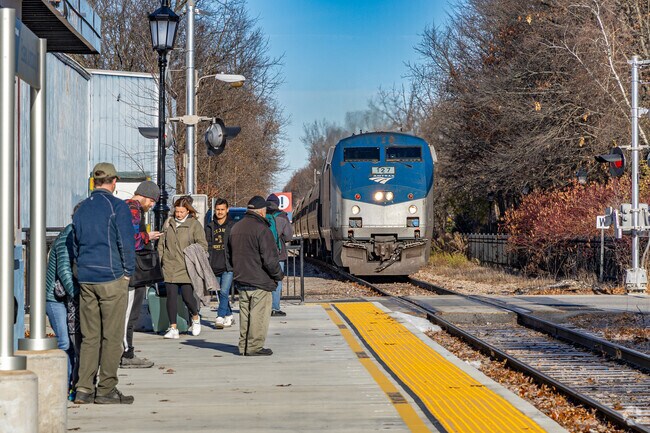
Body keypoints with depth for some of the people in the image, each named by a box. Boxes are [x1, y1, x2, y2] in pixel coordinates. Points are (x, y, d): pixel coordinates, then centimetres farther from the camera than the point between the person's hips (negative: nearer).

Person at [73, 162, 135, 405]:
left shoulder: (82, 209, 12)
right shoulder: (117, 207, -7)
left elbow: (75, 244, 17)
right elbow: (126, 242, -9)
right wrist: (127, 272, 1)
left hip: (85, 279, 6)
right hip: (111, 278, -6)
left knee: (89, 336, 9)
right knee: (112, 336, -1)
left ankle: (84, 389, 5)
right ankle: (107, 390, -1)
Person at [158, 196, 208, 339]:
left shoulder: (194, 224, -1)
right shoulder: (168, 223, 11)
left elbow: (203, 245, 0)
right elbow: (161, 244, 17)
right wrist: (159, 262, 10)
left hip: (187, 269, -3)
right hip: (169, 267, 3)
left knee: (187, 297, -5)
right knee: (171, 296, -2)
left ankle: (195, 318, 26)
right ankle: (173, 328, 4)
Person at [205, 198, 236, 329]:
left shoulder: (233, 226, 4)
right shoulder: (210, 227, 12)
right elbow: (206, 246, 11)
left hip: (228, 265, -4)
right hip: (215, 266, 4)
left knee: (224, 292, -15)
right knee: (221, 294, 10)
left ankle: (220, 317, -16)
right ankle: (229, 316, 22)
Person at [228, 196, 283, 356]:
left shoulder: (236, 228, 12)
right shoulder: (261, 229, -15)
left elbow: (230, 255, 21)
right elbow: (269, 258, -18)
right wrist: (278, 275, -4)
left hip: (240, 279, 8)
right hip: (259, 281, -8)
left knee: (245, 313, 15)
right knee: (258, 315, -2)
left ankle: (244, 346, 18)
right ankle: (255, 347, -2)